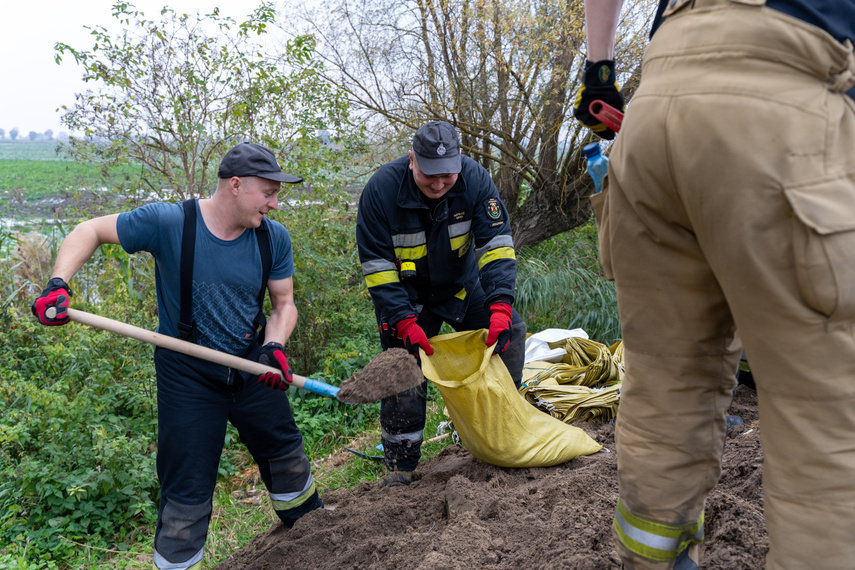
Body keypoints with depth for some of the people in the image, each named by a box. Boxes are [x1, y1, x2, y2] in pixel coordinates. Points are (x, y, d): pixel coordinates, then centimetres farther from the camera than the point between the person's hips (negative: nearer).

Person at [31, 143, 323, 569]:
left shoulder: (273, 238, -8)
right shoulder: (167, 223, -21)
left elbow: (284, 304, 0)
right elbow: (90, 231, -9)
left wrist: (274, 346, -20)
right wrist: (58, 284, -24)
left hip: (250, 368, 5)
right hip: (188, 375, -4)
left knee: (284, 451, 22)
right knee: (188, 490, 0)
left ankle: (308, 524, 50)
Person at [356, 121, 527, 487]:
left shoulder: (474, 178, -20)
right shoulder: (381, 189, -27)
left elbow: (496, 243, -21)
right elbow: (376, 265, -23)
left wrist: (500, 304, -34)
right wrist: (404, 321, -30)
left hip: (462, 285, 3)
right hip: (407, 294, -3)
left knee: (509, 331, -5)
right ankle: (400, 467, 6)